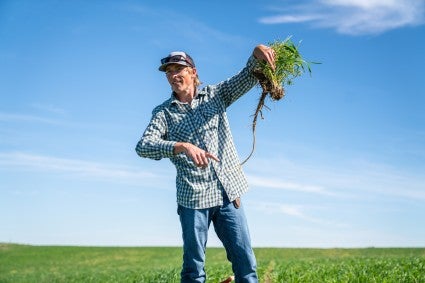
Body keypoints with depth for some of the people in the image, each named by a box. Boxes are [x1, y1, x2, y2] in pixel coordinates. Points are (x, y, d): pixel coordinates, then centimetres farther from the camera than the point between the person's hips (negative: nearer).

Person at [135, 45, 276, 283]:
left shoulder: (215, 95, 9)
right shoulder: (163, 112, 2)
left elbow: (248, 77, -2)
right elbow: (143, 146, -13)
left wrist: (257, 53, -24)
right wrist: (183, 147, -30)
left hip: (228, 193, 2)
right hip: (192, 198, -1)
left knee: (246, 263, 3)